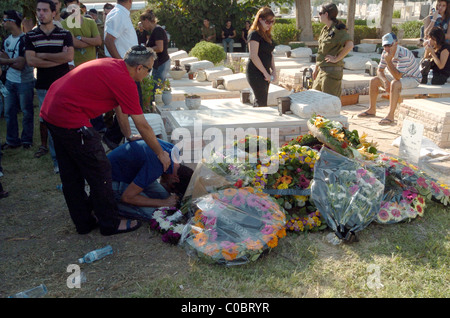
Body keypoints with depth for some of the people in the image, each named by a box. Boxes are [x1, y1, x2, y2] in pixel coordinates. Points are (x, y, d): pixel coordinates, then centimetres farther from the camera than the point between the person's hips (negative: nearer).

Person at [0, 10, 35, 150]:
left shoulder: (25, 39, -12)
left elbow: (20, 65, -17)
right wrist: (14, 60, -13)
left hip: (24, 82, -7)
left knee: (27, 112, 5)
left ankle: (26, 140, 19)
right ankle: (12, 140, 22)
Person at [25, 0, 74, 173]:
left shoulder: (65, 34, 2)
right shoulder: (30, 36, 5)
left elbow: (69, 56, -13)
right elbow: (30, 60, -7)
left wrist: (43, 55, -10)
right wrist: (58, 59, -11)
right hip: (43, 85, 1)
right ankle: (57, 158, 8)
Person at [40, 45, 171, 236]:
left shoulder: (113, 65, 12)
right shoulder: (124, 81, -14)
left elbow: (119, 108, 23)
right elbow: (142, 126, -8)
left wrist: (129, 136, 30)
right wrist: (161, 154, 3)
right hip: (70, 119, -10)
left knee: (70, 175, 17)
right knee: (99, 173, 2)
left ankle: (83, 222, 32)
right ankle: (110, 224, 16)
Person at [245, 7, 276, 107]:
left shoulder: (267, 35, 16)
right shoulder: (255, 34, -12)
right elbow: (254, 56, -19)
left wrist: (273, 70, 8)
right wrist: (265, 73, -16)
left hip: (264, 73, 9)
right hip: (255, 73, -9)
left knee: (259, 100, 12)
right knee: (262, 102, -10)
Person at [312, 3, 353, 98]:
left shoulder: (338, 29, -13)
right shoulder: (325, 30, 13)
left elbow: (350, 45, -27)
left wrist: (336, 58, -21)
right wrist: (316, 68, 20)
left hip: (332, 70, -9)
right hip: (322, 69, 9)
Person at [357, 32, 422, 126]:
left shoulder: (404, 54, -33)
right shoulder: (385, 53, -8)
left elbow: (398, 76, -39)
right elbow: (379, 71, -2)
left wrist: (388, 60, -41)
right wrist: (385, 81, -21)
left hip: (413, 78, -8)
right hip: (398, 75, 8)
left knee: (395, 84, -38)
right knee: (374, 81, 2)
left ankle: (390, 116, -37)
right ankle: (372, 110, 10)